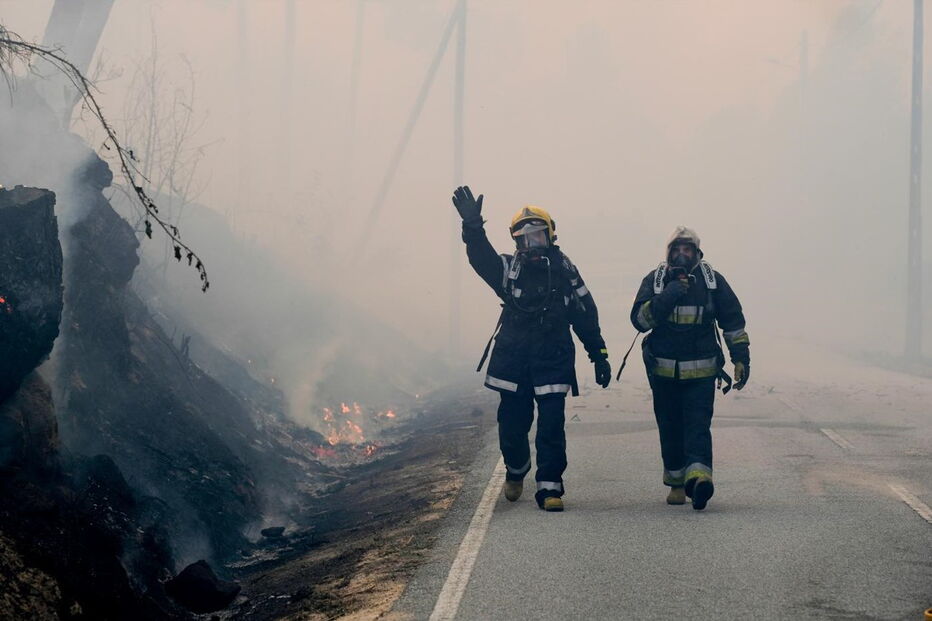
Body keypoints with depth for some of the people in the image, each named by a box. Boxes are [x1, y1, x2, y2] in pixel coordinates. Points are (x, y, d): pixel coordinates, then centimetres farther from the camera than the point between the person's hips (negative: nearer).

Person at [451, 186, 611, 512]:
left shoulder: (564, 271, 5)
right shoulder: (509, 268, 3)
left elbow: (586, 316, 9)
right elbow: (481, 256, -17)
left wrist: (600, 356, 7)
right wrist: (472, 225, -36)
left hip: (554, 360, -1)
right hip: (513, 360, 1)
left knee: (551, 427, -7)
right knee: (512, 425, 7)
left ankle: (549, 487, -1)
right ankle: (516, 470, 36)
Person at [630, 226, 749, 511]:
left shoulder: (713, 281, 3)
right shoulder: (654, 281, 3)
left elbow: (733, 321, 9)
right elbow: (639, 319, -7)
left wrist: (741, 359, 5)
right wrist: (664, 299, -21)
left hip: (701, 372, -1)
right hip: (663, 371, 1)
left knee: (698, 425, -15)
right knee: (670, 429, 6)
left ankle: (698, 474, -29)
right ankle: (676, 483, 17)